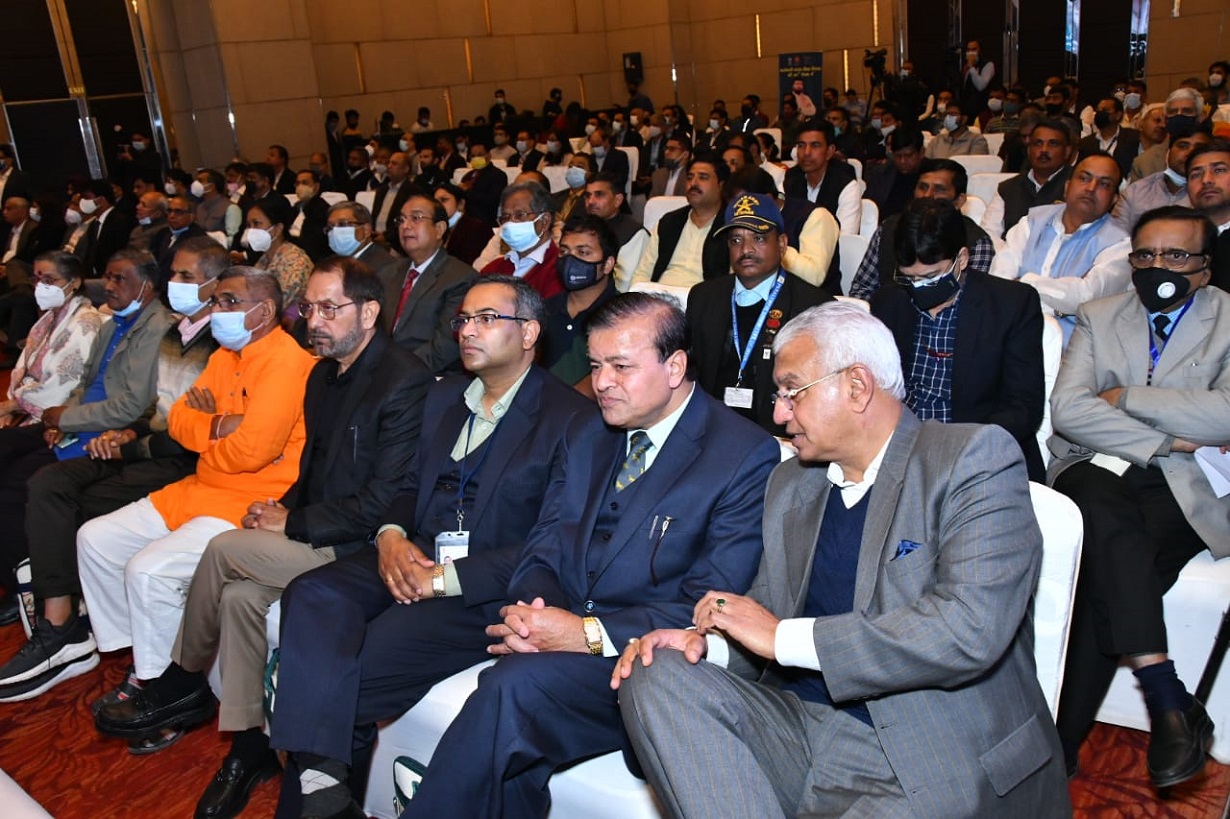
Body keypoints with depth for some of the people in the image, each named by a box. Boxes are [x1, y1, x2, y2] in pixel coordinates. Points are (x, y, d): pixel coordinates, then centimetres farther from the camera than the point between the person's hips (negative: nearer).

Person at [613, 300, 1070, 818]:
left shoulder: (975, 458, -7)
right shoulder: (791, 483, 14)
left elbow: (970, 629, -20)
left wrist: (783, 637, -17)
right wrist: (710, 641, -8)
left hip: (936, 768, -6)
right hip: (804, 732, 7)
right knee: (658, 678, -17)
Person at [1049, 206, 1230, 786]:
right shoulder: (1099, 317, 12)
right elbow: (1067, 409, -3)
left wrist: (1125, 398, -9)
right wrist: (1164, 440, -11)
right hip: (1096, 469, 2)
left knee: (1107, 572, -29)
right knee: (1105, 517, -35)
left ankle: (1060, 746, -22)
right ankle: (1168, 700, -31)